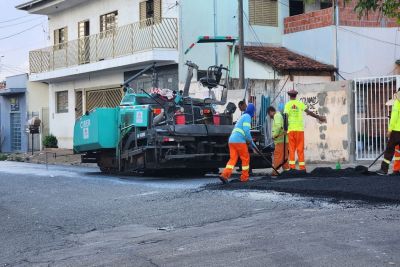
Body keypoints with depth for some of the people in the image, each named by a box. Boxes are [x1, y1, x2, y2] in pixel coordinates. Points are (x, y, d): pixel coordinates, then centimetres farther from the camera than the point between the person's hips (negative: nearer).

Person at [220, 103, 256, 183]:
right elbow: (246, 130, -15)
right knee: (245, 158, 6)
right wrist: (250, 140, 0)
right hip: (239, 141, -8)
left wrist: (252, 143, 33)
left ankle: (224, 175, -14)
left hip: (232, 140, 8)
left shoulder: (243, 116, 28)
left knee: (233, 159, 2)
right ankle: (244, 177, 12)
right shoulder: (247, 117, -2)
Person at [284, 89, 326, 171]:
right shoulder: (300, 103, 3)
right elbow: (309, 112, 1)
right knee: (300, 149, 3)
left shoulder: (287, 104, 2)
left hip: (291, 129, 0)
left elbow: (286, 116, -7)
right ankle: (302, 167, 0)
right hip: (299, 129, 0)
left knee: (292, 149, 4)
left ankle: (292, 166, -2)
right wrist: (319, 117, 9)